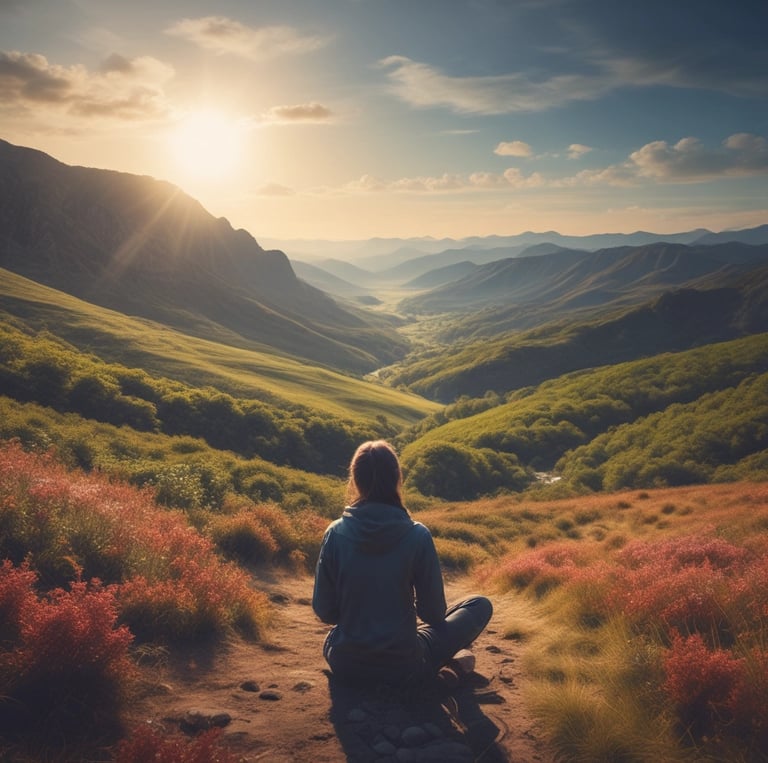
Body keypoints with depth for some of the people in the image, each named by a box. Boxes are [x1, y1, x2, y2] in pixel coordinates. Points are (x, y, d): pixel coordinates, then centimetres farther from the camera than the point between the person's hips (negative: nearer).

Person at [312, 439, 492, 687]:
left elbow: (324, 611, -3)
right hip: (403, 669, -3)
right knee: (481, 605, 15)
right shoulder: (417, 535, -16)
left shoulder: (336, 533, -11)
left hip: (344, 666, 4)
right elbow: (433, 613, -7)